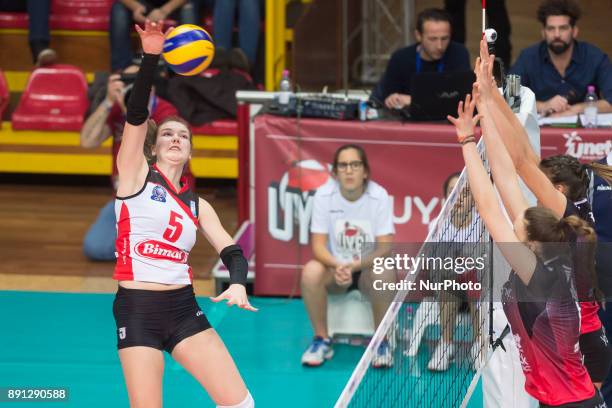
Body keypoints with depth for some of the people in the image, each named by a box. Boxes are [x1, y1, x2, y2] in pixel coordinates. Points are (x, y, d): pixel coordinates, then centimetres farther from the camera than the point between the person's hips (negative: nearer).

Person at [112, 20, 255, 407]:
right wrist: (151, 57, -24)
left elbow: (232, 251, 4)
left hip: (184, 308, 4)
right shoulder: (136, 174, 2)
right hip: (136, 308, -4)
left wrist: (238, 284, -19)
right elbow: (136, 113, -12)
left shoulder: (197, 204, 14)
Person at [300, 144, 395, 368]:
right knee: (310, 272, -31)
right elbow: (318, 245, -12)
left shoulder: (379, 196, -13)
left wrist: (354, 266, -34)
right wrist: (337, 266, -34)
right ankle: (321, 339, -12)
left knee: (385, 273, -35)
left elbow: (385, 249, -17)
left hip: (368, 269, -1)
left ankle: (381, 342, -15)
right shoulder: (324, 195, -10)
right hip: (334, 268, 1)